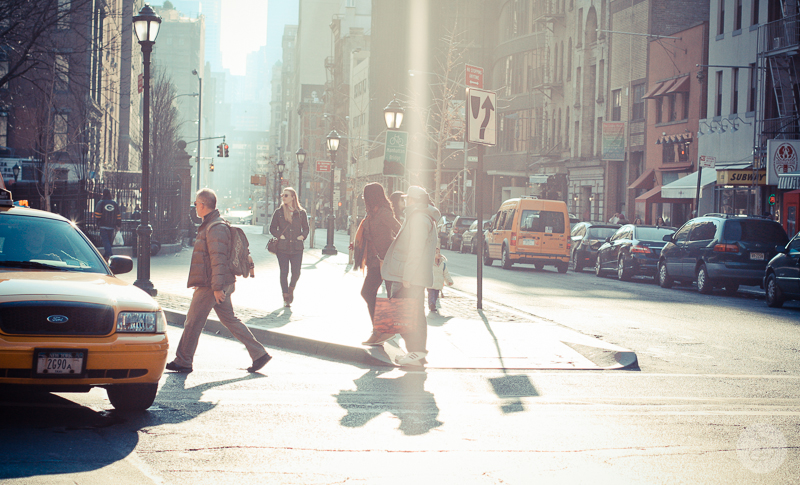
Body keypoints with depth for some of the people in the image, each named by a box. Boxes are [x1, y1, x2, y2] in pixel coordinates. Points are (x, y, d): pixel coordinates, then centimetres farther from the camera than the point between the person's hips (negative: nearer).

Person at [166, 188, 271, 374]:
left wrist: (217, 287, -25)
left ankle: (183, 362, 8)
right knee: (230, 320, 12)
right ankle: (259, 354, 10)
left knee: (193, 322, -1)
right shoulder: (211, 225, 16)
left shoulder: (216, 228, -17)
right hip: (215, 284, 10)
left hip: (210, 286, -10)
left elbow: (218, 259, -23)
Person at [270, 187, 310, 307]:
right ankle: (286, 298, 10)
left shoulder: (301, 213, 4)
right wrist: (280, 235, -7)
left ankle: (291, 289, 27)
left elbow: (306, 228, 14)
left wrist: (302, 236, -4)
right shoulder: (279, 212, 3)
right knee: (284, 273, -1)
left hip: (297, 248, 0)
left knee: (296, 273, -3)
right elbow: (272, 228, 9)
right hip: (282, 247, 0)